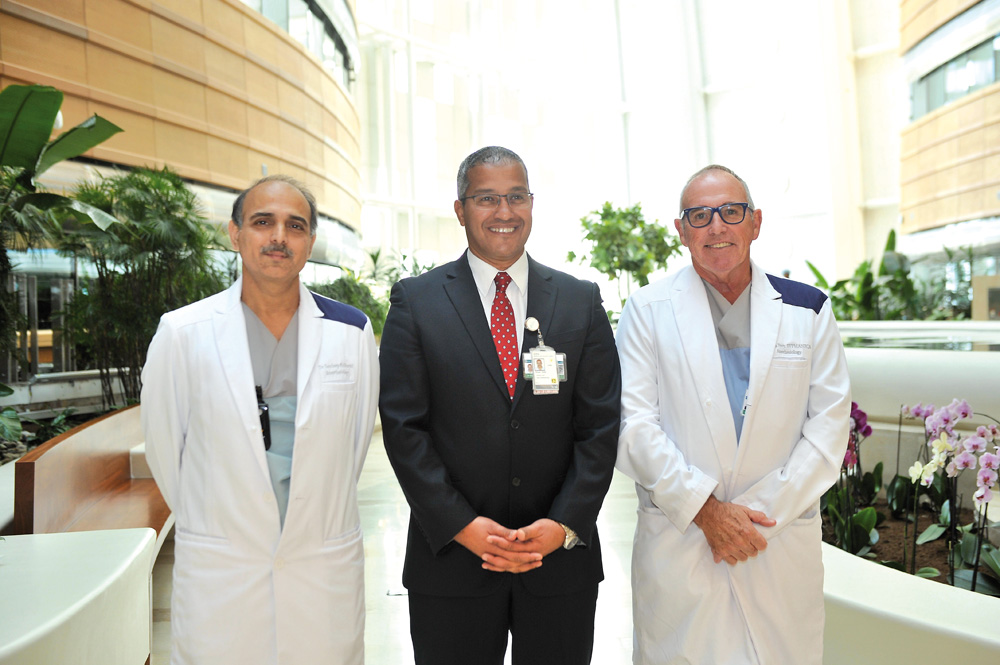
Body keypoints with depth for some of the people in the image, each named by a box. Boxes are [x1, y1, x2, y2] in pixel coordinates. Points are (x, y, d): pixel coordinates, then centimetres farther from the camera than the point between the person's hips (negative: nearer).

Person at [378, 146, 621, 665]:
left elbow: (600, 426, 0)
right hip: (450, 558, -1)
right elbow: (403, 426, -6)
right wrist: (463, 526, -13)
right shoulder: (415, 301, -1)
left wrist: (563, 525, -10)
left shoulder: (581, 301, 3)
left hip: (561, 559, 2)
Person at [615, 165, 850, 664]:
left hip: (782, 546, 2)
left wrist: (762, 512, -9)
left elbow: (829, 426, 1)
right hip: (676, 541, -1)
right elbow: (632, 425, -6)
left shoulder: (808, 310, 5)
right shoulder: (648, 310, 0)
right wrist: (705, 509, -13)